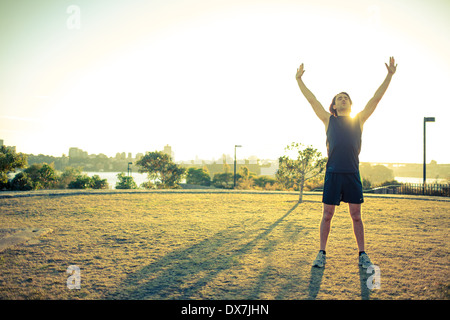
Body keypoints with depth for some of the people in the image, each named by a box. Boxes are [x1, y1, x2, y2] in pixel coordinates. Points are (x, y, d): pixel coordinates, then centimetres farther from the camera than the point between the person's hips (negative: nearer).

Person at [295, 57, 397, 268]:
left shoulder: (358, 120, 14)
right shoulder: (328, 120, 12)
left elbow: (376, 98, 12)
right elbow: (312, 100, 12)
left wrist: (389, 76, 11)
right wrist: (299, 80, 13)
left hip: (352, 174, 1)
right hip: (333, 173, -1)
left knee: (356, 216, 7)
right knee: (327, 215, 3)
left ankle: (362, 254, 17)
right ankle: (322, 253, 13)